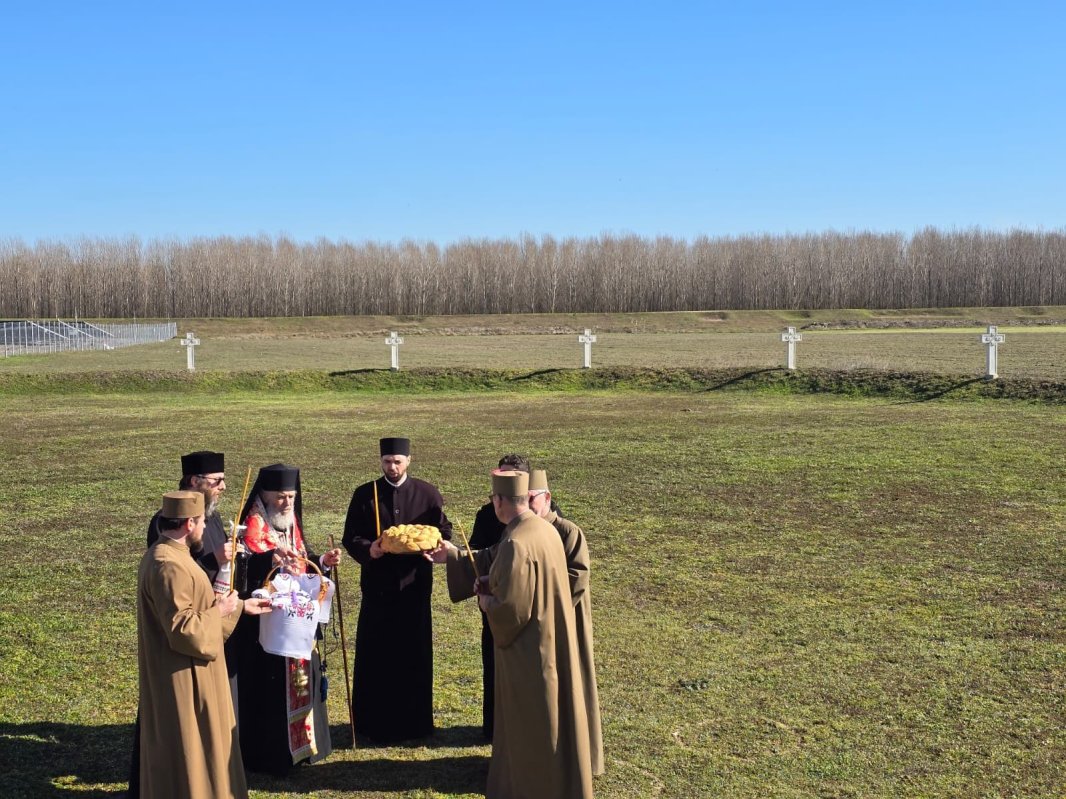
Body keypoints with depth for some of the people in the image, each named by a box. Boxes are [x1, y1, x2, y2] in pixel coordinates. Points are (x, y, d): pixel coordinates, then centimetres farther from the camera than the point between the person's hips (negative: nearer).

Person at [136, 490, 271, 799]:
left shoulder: (165, 554, 8)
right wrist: (219, 612, -14)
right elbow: (183, 630, -30)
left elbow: (193, 608, 19)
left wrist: (242, 607, 20)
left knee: (184, 752, 21)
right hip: (182, 679, -11)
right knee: (186, 752, 3)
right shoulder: (169, 566, -26)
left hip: (180, 675, 11)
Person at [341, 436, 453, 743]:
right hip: (377, 587, 0)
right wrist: (368, 550, -20)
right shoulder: (364, 495, 1)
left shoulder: (427, 493, 2)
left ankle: (414, 722, 20)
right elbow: (350, 538, 1)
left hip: (415, 585, 0)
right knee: (375, 657, 3)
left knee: (415, 656, 7)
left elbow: (444, 531, 5)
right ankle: (375, 723, 15)